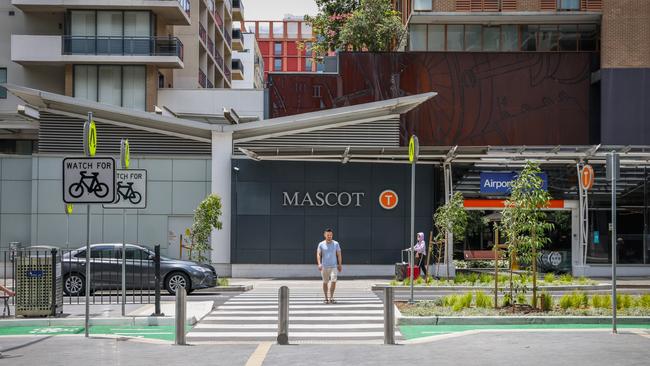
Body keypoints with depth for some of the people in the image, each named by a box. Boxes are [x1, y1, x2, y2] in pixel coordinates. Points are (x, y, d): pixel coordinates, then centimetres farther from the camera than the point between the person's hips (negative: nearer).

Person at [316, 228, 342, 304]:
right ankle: (326, 298, 17)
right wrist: (319, 264, -18)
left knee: (333, 281, -13)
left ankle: (331, 298, -6)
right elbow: (318, 254, -4)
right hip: (324, 266, 0)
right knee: (325, 282, 6)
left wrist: (340, 265, 3)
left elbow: (339, 255, 7)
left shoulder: (336, 244, 4)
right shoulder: (321, 244, 2)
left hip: (334, 266, 0)